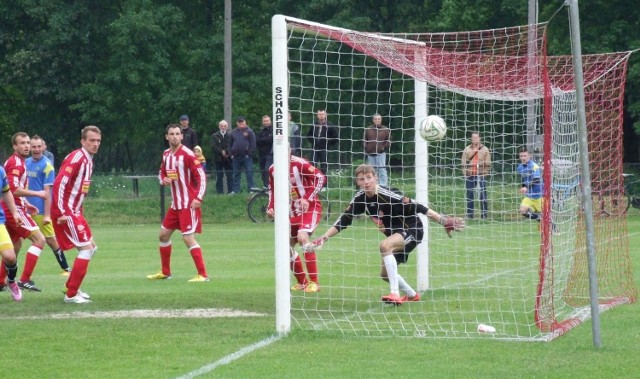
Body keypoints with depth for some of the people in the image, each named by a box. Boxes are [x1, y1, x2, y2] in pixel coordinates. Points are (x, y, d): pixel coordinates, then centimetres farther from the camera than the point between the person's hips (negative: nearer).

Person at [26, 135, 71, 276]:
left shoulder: (46, 165, -10)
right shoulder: (26, 162, 8)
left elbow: (47, 192, -14)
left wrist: (47, 215, -18)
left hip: (40, 211, -6)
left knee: (50, 240, -2)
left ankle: (66, 269, 8)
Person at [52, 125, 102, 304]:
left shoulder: (88, 160, 13)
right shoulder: (76, 158, -17)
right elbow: (59, 183, -23)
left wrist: (78, 211, 16)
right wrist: (62, 213, -25)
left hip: (75, 212, 10)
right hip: (65, 213, -10)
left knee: (91, 247, 15)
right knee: (86, 248, -11)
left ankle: (70, 287, 24)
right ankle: (71, 294, -5)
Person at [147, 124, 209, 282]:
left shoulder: (187, 154, -15)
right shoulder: (166, 155, 8)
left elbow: (201, 176, -15)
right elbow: (162, 173, 22)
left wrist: (198, 198, -23)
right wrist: (163, 180, -3)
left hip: (189, 204, -8)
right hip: (175, 204, 8)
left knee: (188, 238, -14)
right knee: (164, 235, 14)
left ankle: (203, 275, -9)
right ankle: (165, 272, 28)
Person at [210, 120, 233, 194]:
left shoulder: (230, 136, 7)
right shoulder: (214, 136, 9)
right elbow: (213, 146, -3)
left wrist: (226, 152, -16)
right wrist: (222, 152, -14)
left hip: (228, 159, 0)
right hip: (218, 159, 0)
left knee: (230, 176, -2)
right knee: (219, 176, 1)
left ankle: (231, 191, 0)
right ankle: (219, 192, 3)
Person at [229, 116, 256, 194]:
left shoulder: (249, 131, 1)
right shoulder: (234, 132, 13)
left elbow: (253, 144, -3)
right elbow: (230, 144, 18)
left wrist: (249, 154, -10)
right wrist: (231, 154, 7)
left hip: (246, 157, -4)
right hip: (236, 157, 4)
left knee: (249, 174, -4)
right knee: (236, 175, 6)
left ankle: (251, 189, -2)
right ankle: (235, 190, 9)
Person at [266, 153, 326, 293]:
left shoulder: (299, 164, -18)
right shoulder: (273, 169, 3)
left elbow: (321, 178, -18)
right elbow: (272, 190, 18)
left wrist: (308, 198, -25)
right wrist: (271, 207, 3)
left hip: (309, 208, -8)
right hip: (292, 212, 8)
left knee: (302, 237, -29)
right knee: (287, 247, 6)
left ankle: (314, 282, -23)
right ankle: (302, 282, 25)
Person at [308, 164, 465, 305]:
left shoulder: (386, 195, -28)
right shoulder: (360, 198, -8)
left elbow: (416, 207, -27)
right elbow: (344, 220, 2)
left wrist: (443, 221, -29)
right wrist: (323, 238, -4)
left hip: (412, 230, -8)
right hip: (396, 234, 8)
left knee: (385, 245, -34)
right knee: (385, 274, 13)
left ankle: (395, 294, -34)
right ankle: (412, 295, 40)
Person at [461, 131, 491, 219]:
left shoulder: (485, 149, 5)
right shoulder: (467, 150, 9)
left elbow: (488, 163, 5)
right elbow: (464, 163, 8)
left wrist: (485, 173, -5)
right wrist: (465, 173, -3)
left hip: (481, 175, -2)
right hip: (469, 176, 2)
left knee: (483, 196, -6)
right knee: (469, 196, 4)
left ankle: (484, 214, -2)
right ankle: (469, 214, 11)